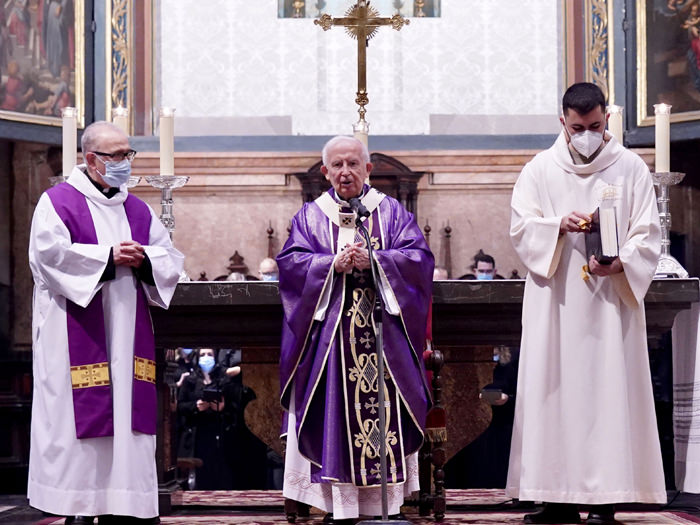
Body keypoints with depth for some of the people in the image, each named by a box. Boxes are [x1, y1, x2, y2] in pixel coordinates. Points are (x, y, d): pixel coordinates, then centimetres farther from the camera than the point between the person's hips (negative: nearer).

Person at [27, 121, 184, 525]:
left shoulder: (138, 210, 18)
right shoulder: (59, 201, 1)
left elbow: (172, 259, 14)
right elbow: (49, 252, -14)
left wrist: (143, 259, -8)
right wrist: (108, 257, -15)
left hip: (127, 334, 5)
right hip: (77, 334, -5)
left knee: (127, 412, 0)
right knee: (80, 413, -9)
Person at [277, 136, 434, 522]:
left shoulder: (392, 212, 11)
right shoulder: (310, 216, 12)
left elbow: (418, 257, -1)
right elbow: (290, 261, 0)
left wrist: (373, 260, -15)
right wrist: (333, 264, -15)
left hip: (384, 330, 0)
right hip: (330, 334, 0)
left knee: (384, 414, -3)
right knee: (335, 414, -6)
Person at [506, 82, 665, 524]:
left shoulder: (631, 169, 5)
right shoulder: (540, 169, 10)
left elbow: (648, 236, 0)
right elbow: (521, 227, 4)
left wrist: (618, 262, -19)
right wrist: (559, 226, -15)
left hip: (611, 300, -2)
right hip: (554, 304, 2)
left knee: (609, 391, -6)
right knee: (553, 392, -1)